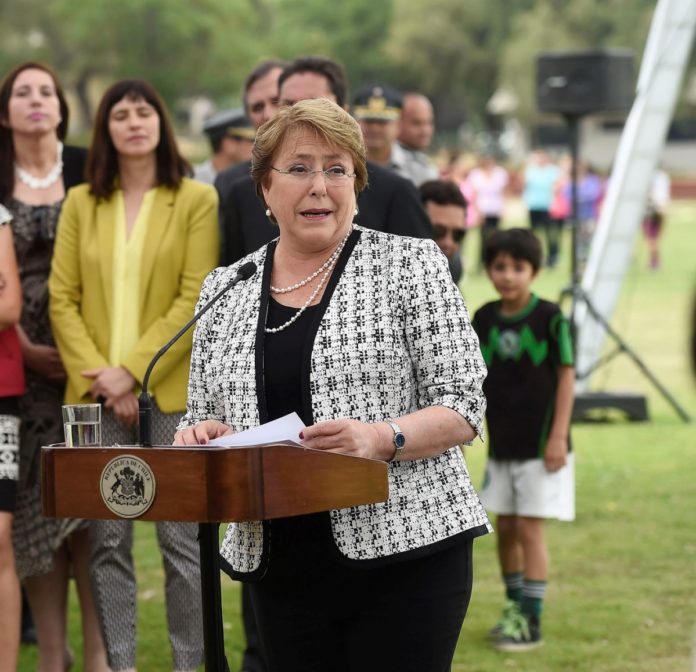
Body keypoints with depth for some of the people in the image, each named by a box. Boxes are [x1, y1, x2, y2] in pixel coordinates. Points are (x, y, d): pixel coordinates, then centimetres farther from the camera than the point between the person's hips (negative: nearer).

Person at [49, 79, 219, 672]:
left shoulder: (196, 200, 1)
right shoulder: (81, 203, 11)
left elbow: (195, 300, -6)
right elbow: (62, 298, 6)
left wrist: (133, 372, -12)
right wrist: (97, 377, -7)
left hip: (172, 393, -3)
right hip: (97, 398, 3)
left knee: (182, 542, -2)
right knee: (108, 541, 5)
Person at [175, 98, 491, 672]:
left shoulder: (410, 264, -1)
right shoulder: (224, 289, 11)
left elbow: (463, 404, -5)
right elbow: (202, 415, 16)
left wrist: (381, 438, -23)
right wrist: (200, 434, -7)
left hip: (404, 553, -4)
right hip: (280, 564, 4)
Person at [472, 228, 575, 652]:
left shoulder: (549, 317, -12)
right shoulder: (484, 319, 1)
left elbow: (566, 375, -9)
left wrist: (558, 436, -12)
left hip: (540, 445, -5)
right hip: (501, 444, 5)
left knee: (530, 529, -4)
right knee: (505, 528, 12)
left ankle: (532, 622, 3)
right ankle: (515, 608, 28)